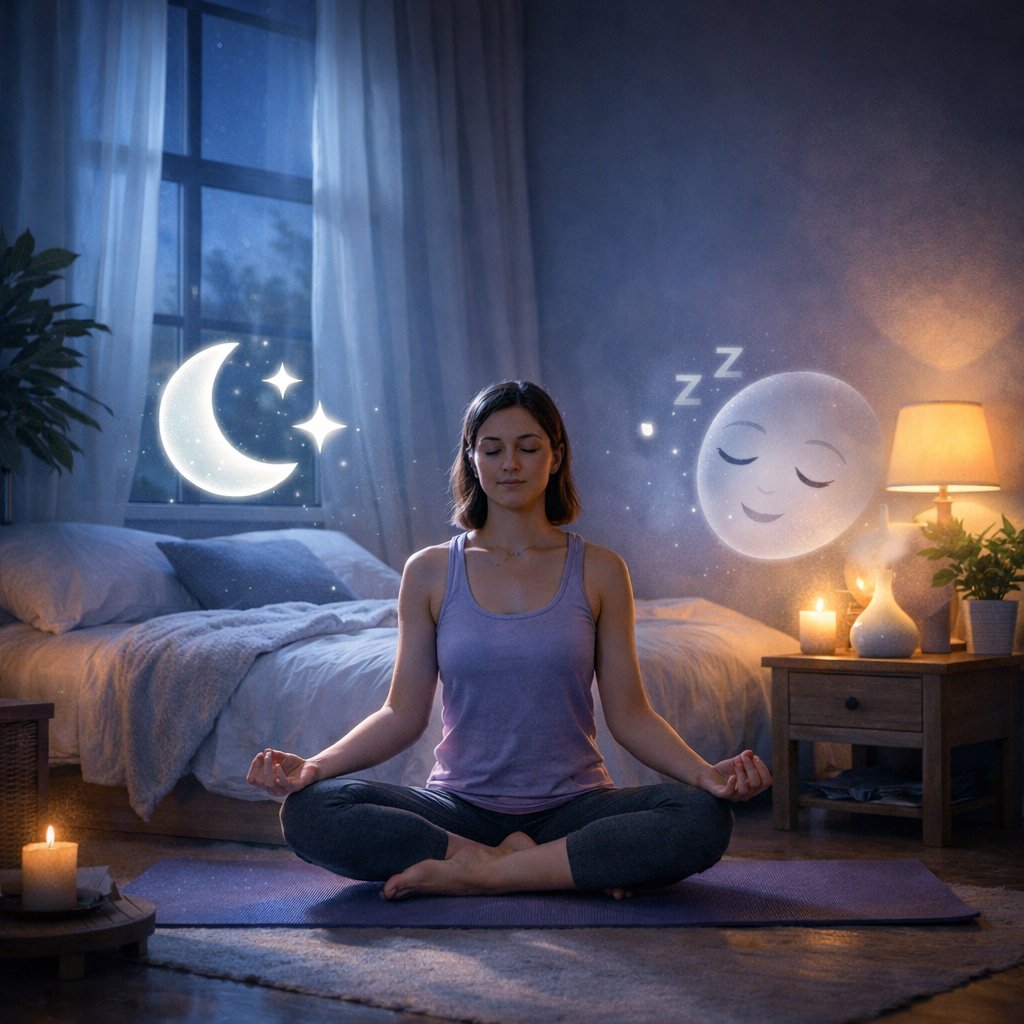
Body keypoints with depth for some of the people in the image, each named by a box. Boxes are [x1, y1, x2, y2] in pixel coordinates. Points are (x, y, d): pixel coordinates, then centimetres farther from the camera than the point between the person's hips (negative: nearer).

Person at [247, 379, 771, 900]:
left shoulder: (599, 571, 4)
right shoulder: (430, 572, 5)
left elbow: (629, 712, 3)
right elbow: (403, 713, 4)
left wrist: (704, 772, -15)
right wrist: (314, 766, -12)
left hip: (572, 806, 0)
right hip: (461, 807, 1)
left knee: (705, 818, -30)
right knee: (308, 810, -26)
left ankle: (477, 871, -23)